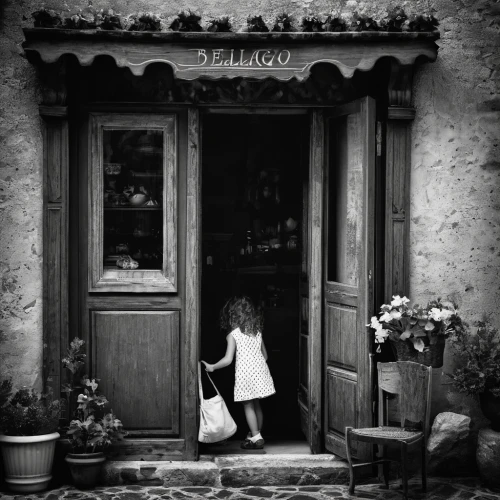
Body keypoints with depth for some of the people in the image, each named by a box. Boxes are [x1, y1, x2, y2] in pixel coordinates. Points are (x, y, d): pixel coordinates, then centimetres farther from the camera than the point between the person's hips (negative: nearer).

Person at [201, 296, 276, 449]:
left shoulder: (233, 335, -8)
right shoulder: (258, 332, 7)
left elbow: (228, 360, -12)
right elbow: (265, 355, 13)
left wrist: (212, 367, 0)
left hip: (245, 373, -5)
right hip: (260, 371, 5)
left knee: (248, 406, 3)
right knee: (256, 405, 16)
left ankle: (256, 438, 2)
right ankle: (257, 434, 25)